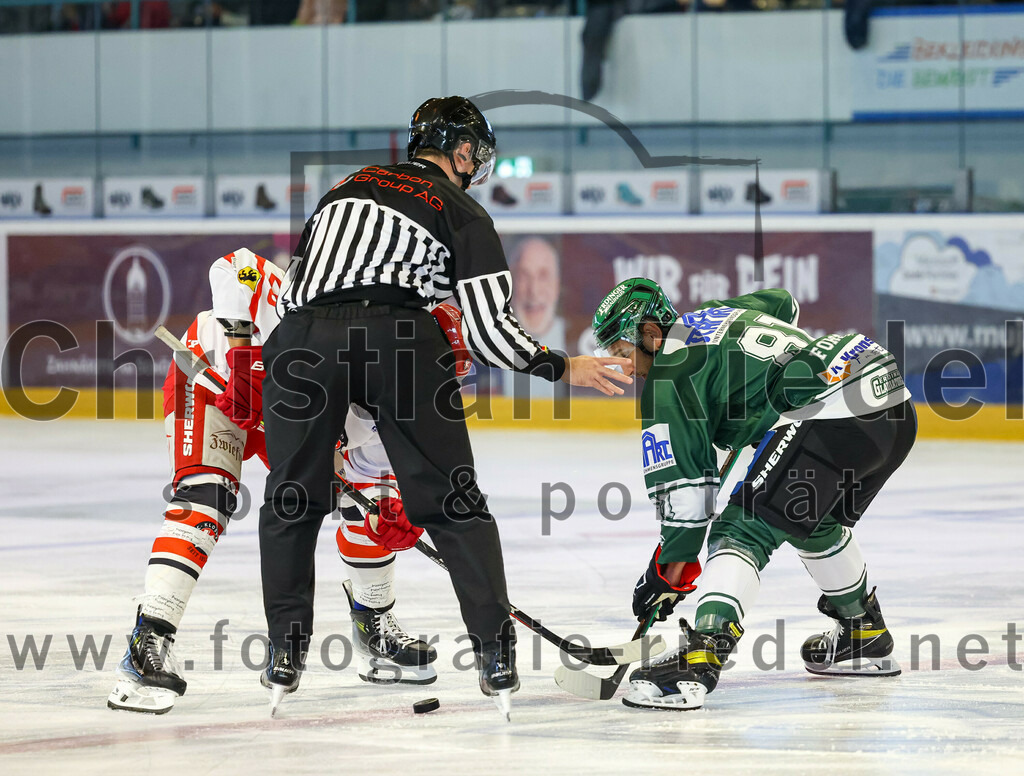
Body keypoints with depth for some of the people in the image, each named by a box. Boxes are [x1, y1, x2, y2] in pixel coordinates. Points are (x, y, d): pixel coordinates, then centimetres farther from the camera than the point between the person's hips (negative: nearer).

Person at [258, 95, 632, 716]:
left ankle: (286, 652, 14)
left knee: (292, 498, 17)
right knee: (452, 500, 7)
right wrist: (564, 368, 20)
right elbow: (489, 329, 10)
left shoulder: (341, 192, 31)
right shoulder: (461, 211, 17)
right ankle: (496, 653, 2)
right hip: (399, 336, -3)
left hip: (304, 338, 3)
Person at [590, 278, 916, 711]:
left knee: (744, 528, -10)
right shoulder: (715, 314, 26)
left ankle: (698, 662, -27)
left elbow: (685, 480, -2)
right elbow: (782, 303, 48)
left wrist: (672, 566, 6)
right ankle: (866, 635, 46)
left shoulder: (668, 374, 0)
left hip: (832, 412, -9)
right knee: (815, 522, 32)